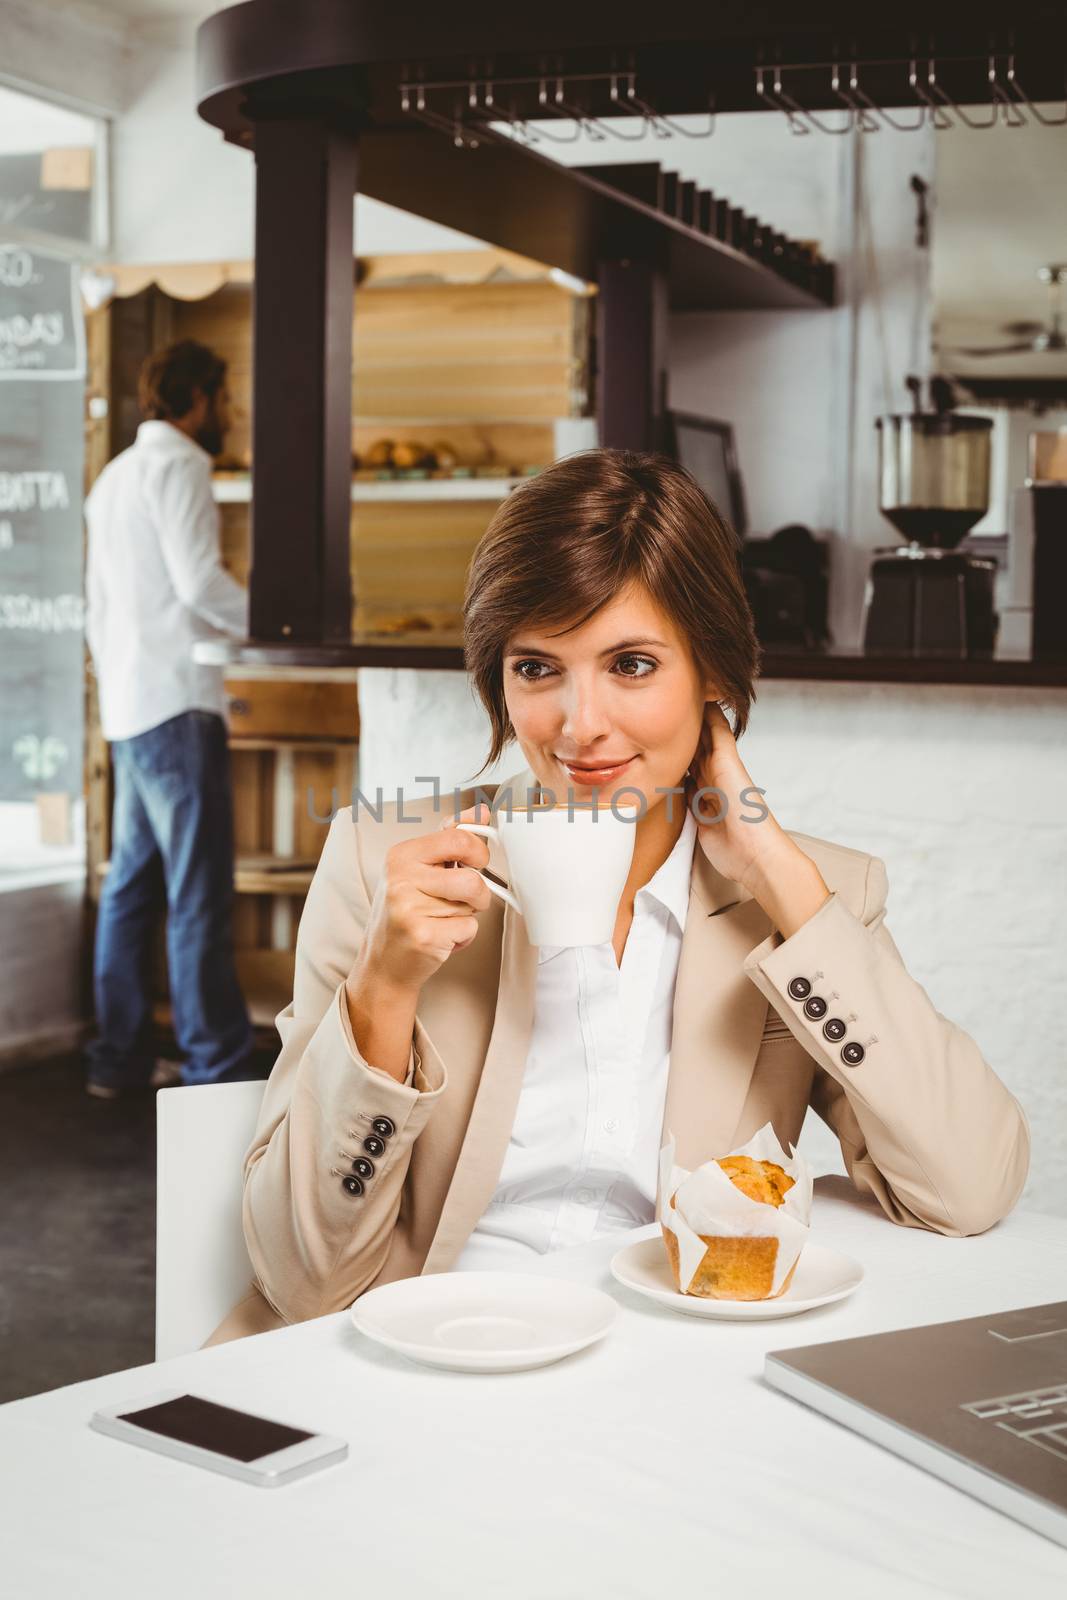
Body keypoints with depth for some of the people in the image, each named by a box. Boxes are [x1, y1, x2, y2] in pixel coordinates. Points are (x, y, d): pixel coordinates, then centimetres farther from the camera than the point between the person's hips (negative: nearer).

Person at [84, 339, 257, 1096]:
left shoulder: (116, 474, 22)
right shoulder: (178, 464, -7)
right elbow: (200, 580, -17)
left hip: (127, 705, 10)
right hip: (176, 702, -10)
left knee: (133, 884, 11)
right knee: (200, 892, -8)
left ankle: (119, 1058, 15)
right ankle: (219, 1065, -6)